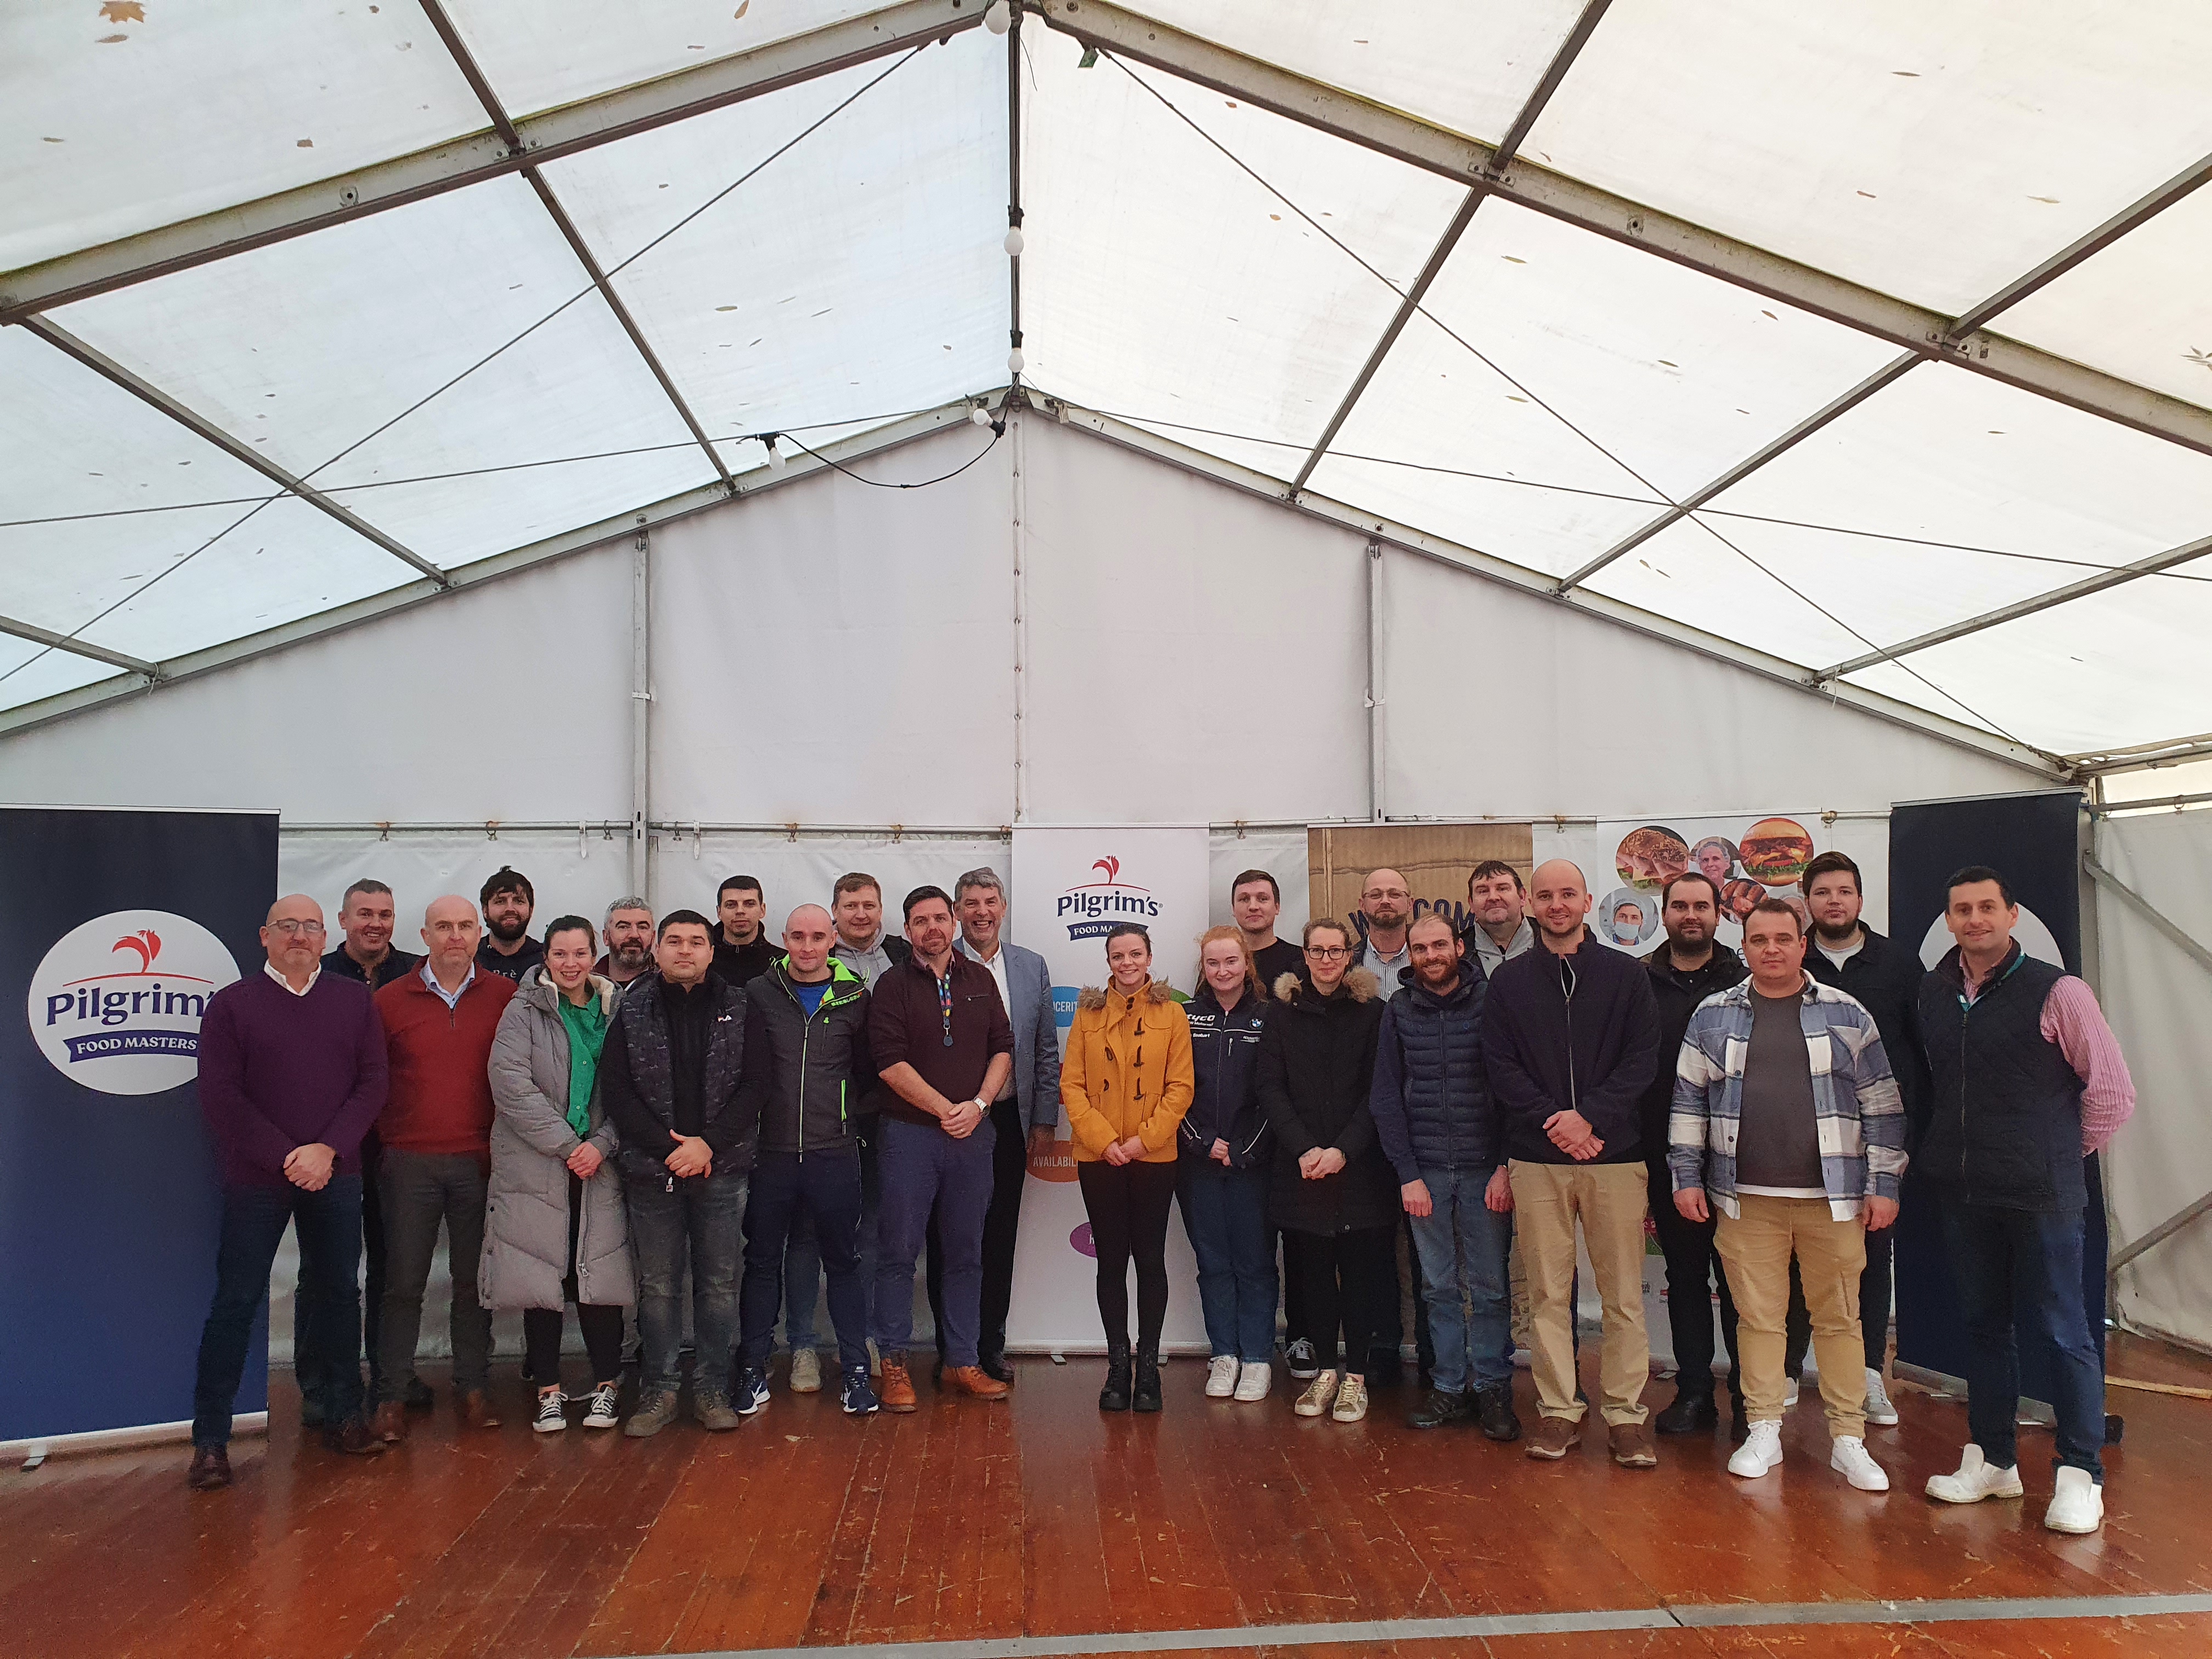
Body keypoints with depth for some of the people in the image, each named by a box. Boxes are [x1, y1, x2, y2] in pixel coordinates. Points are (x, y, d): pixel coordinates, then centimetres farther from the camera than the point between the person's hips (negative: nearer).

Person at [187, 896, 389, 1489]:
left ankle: (342, 1415, 22)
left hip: (336, 1175, 2)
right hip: (255, 1178, -2)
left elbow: (372, 1084, 2)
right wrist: (286, 1158, -12)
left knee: (339, 1293, 9)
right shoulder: (231, 1004, 1)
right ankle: (210, 1437, 11)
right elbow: (220, 1096, -6)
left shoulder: (354, 1001, 7)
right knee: (236, 1301, 1)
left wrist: (327, 1149, -11)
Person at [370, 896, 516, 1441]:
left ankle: (473, 1386, 20)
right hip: (410, 1164, 0)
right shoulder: (390, 999, 3)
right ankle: (392, 1395, 15)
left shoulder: (505, 997, 2)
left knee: (474, 1279, 8)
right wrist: (384, 1141, 1)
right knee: (403, 1282, 5)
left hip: (480, 1163, 0)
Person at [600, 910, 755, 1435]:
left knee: (719, 1282, 5)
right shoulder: (632, 1012, 4)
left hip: (721, 1169, 0)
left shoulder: (737, 1009, 3)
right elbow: (616, 1091, -2)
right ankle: (658, 1390, 18)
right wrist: (669, 1147, -10)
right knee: (657, 1285, 7)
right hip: (652, 1171, 0)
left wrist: (708, 1143, -12)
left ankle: (712, 1389, 16)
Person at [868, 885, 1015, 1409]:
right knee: (899, 1253, 1)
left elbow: (1003, 1049, 8)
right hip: (909, 1134, -3)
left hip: (973, 1133, 3)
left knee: (966, 1254, 9)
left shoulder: (980, 980, 10)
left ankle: (962, 1364, 18)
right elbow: (890, 1062, -9)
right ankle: (894, 1366, 12)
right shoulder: (893, 985, -1)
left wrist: (978, 1105, -7)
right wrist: (945, 1109, -12)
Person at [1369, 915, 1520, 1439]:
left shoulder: (1491, 1002, -2)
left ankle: (1493, 1389, 15)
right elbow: (1386, 1097, 5)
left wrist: (1506, 1166, -9)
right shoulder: (1398, 1011, 4)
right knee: (1440, 1287, 8)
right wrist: (1407, 1174, -2)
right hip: (1425, 1171, 2)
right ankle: (1450, 1387, 18)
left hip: (1486, 1171, -2)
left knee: (1490, 1287, 3)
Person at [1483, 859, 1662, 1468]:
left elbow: (1642, 1059, -2)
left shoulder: (1627, 975, 6)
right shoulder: (1508, 981, 8)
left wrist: (1590, 1117, -14)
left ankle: (1625, 1411, 13)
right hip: (1536, 1158, 1)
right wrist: (1552, 1121, -11)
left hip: (1615, 1153, -1)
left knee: (1624, 1293, 2)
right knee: (1548, 1292, 5)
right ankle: (1559, 1410, 15)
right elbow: (1500, 1067, 2)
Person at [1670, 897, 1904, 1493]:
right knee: (1757, 1316, 6)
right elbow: (1689, 1102, 8)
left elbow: (1882, 1105, 5)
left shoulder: (1847, 1015, 4)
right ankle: (1763, 1432, 18)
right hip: (1745, 1198, 1)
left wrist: (1884, 1185, 1)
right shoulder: (1713, 1016, 6)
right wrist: (1687, 1177, 4)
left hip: (1833, 1197, 0)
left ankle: (1849, 1440, 17)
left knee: (1839, 1318, 6)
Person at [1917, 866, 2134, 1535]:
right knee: (1984, 1325, 14)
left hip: (2041, 1193, -5)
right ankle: (1991, 1461, 25)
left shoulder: (2056, 992, -9)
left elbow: (2114, 1090, -4)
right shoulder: (1934, 993, 6)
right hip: (1965, 1192, 5)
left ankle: (2081, 1477, 13)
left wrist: (2066, 1152, 4)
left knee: (2060, 1330, 1)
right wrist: (1953, 1152, 11)